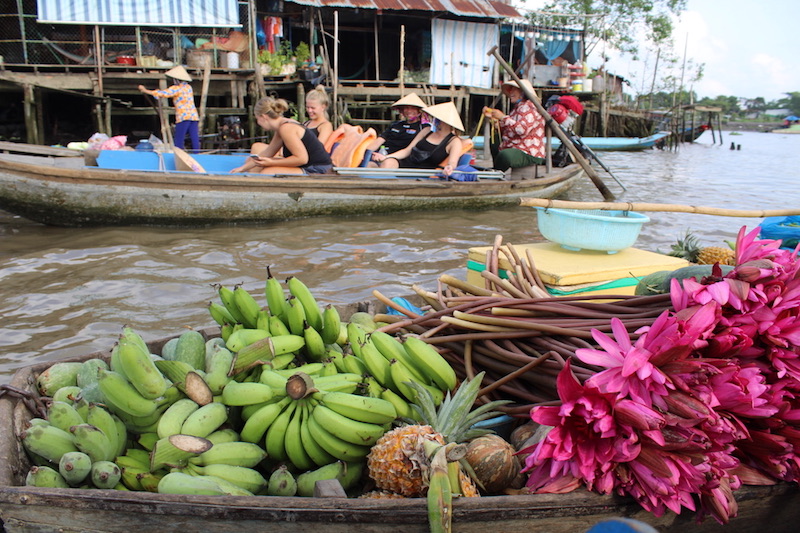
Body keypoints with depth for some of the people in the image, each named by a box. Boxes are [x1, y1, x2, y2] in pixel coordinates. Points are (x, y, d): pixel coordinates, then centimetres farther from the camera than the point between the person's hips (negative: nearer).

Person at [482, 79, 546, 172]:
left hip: (529, 155, -11)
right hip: (514, 149, 11)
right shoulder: (517, 108, 19)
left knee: (504, 155, -37)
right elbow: (505, 131, 21)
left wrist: (502, 117, -22)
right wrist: (492, 117, 11)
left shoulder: (528, 107, -13)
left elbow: (522, 129, -29)